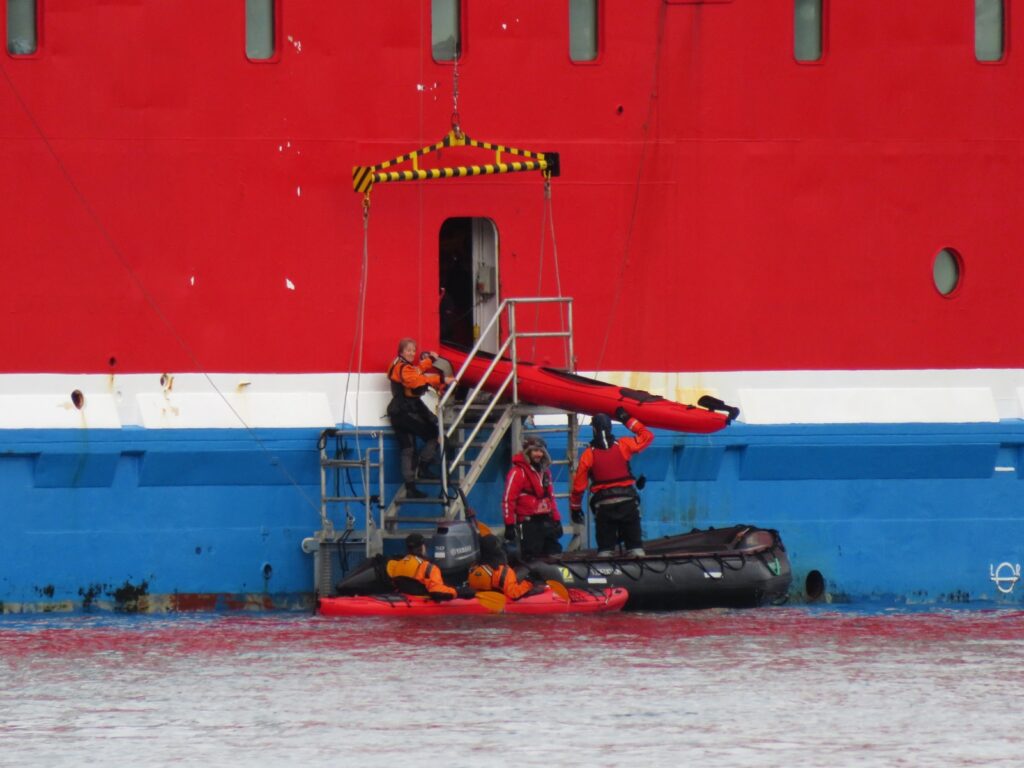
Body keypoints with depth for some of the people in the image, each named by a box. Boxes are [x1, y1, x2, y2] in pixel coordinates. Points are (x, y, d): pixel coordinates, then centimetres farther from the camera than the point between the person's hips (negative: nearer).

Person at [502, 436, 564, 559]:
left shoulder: (545, 471, 15)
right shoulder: (518, 472, -10)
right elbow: (508, 499, -13)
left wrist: (557, 520, 17)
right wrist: (509, 525, -17)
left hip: (546, 520, 8)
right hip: (528, 523, -8)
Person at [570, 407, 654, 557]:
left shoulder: (588, 455, -3)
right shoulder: (623, 446, -1)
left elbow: (578, 485, -1)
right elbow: (647, 436, 12)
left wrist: (575, 508, 12)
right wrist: (629, 421, 20)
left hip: (603, 505, -1)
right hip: (628, 502, 1)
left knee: (605, 546, 4)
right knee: (635, 543, 4)